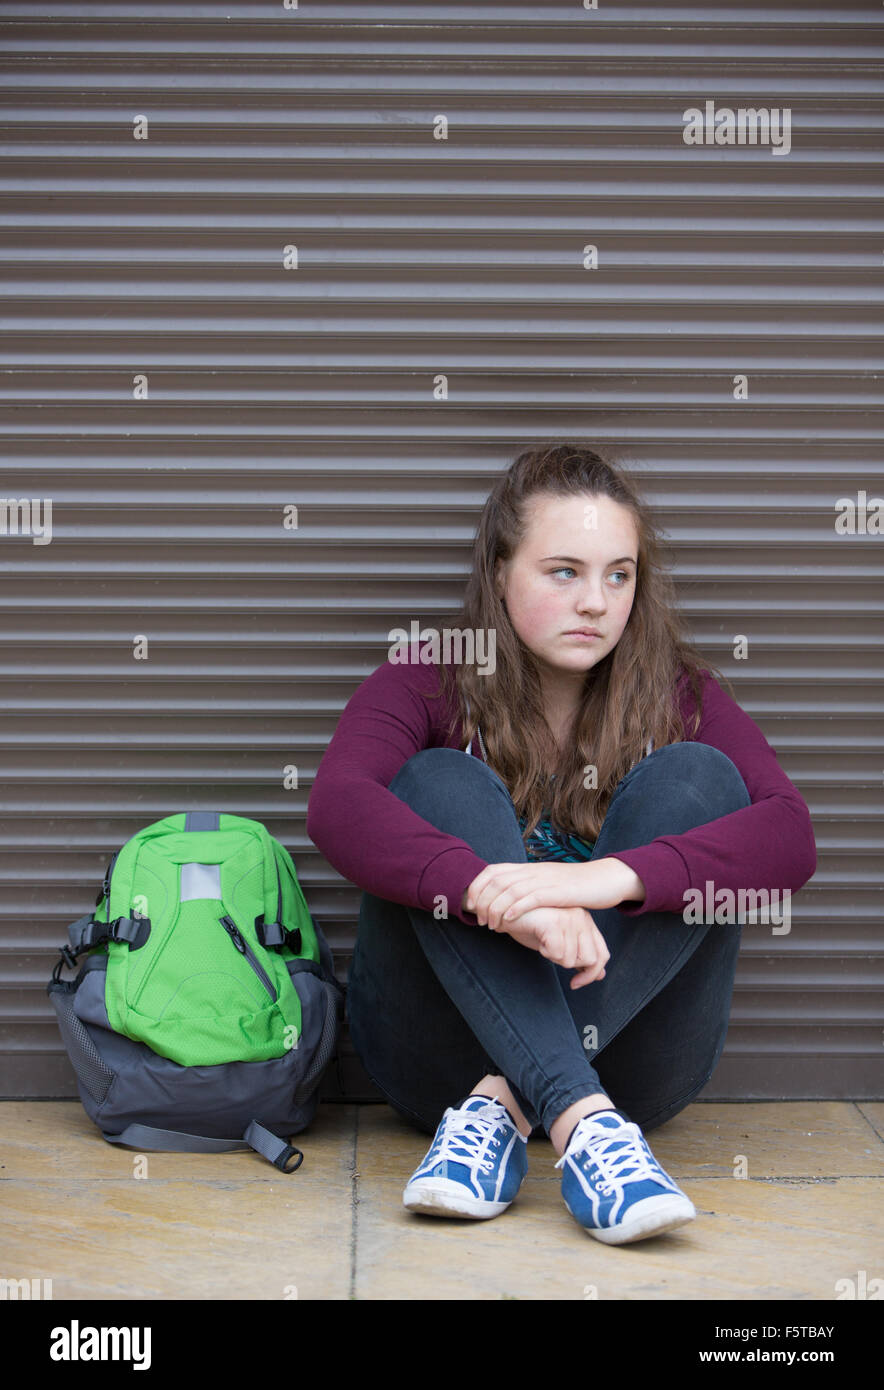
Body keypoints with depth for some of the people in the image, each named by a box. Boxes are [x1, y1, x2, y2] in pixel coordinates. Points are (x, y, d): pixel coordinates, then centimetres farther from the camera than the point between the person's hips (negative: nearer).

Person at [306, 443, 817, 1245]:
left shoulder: (678, 695, 1)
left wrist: (611, 876, -36)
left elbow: (790, 838, -18)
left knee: (695, 777, -17)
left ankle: (503, 1107, -28)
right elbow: (337, 804, -24)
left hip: (626, 1060, 1)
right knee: (442, 783, -22)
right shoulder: (429, 683, -2)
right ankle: (582, 1124, -39)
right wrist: (495, 892, -42)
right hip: (442, 1052, 0)